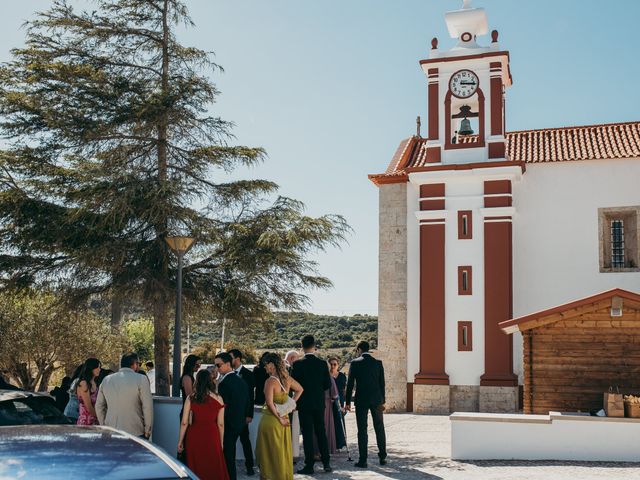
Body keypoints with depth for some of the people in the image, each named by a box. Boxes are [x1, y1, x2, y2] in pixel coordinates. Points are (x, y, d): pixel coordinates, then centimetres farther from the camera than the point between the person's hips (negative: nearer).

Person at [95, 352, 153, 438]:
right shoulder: (140, 379, -6)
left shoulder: (106, 380, 10)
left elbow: (99, 407, 14)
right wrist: (147, 431, 2)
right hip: (135, 433, -5)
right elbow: (148, 407, -8)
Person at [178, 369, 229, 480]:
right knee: (214, 469, 13)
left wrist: (180, 441, 7)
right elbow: (220, 424, 0)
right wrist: (221, 442, 11)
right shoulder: (218, 399, -4)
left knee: (196, 469, 14)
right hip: (212, 436, 0)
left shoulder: (191, 398, -4)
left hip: (195, 435, 1)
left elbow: (184, 422, -4)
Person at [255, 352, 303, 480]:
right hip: (284, 416, 7)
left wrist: (279, 418, -16)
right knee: (283, 449, 17)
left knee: (271, 451, 5)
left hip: (271, 419, -7)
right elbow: (299, 389, 16)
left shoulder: (270, 381, -19)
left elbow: (270, 403, -24)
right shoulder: (287, 379, 1)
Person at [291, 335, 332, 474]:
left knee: (307, 435, 2)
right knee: (321, 432, 13)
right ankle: (326, 463, 15)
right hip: (319, 403, 3)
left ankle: (309, 465, 3)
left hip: (304, 404, -3)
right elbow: (328, 384, 0)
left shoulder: (297, 364, -10)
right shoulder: (322, 363, -3)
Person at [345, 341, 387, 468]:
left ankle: (363, 460, 0)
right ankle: (382, 457, 17)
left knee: (362, 429, 1)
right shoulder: (378, 363, 4)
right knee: (379, 428, 13)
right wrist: (382, 401, 9)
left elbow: (350, 384, -4)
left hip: (361, 400, -3)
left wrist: (348, 402, 3)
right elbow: (382, 383, 4)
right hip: (376, 399, 3)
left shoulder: (355, 363, -4)